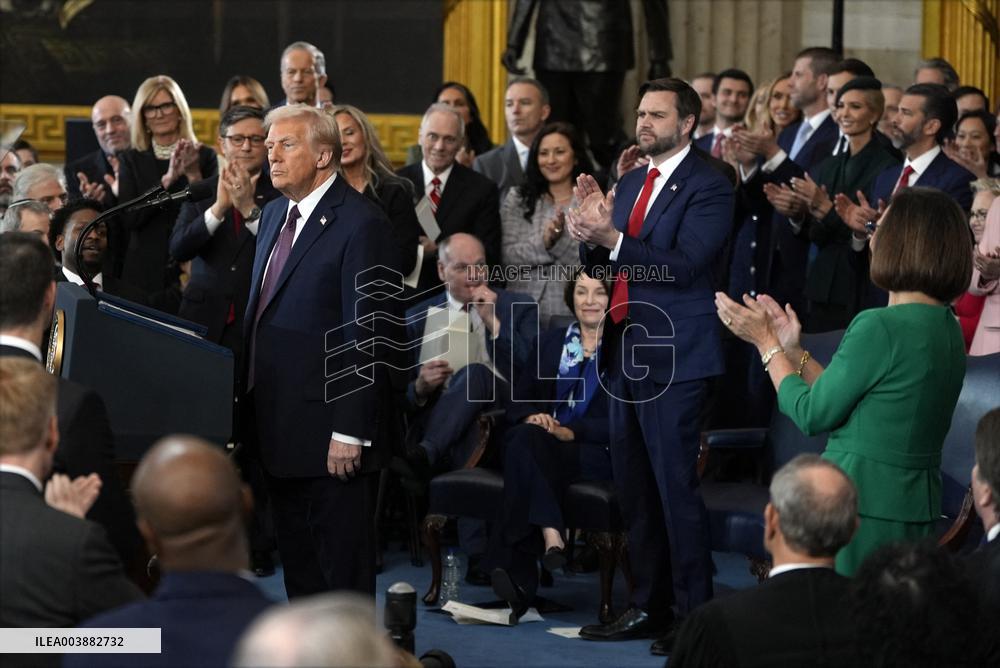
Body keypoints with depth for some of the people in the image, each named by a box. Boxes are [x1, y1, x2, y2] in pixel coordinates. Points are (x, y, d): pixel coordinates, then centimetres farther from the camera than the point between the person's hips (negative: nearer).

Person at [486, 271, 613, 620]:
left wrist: (573, 430, -17)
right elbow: (519, 401, 17)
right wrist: (532, 417, -8)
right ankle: (550, 535, -46)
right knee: (526, 435, -34)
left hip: (599, 454, -4)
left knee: (528, 446, -35)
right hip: (539, 447, 4)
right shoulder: (547, 342, 22)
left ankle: (514, 571, -43)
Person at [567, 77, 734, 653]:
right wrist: (591, 232, -4)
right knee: (634, 487, 13)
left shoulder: (708, 187, -8)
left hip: (674, 356, -8)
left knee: (676, 485, -7)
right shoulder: (632, 183, 16)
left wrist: (613, 238, -26)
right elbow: (599, 268, 16)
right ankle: (649, 606, 22)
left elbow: (684, 264, -21)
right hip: (627, 354, 8)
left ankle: (696, 612, 0)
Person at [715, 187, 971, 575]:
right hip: (919, 504, 8)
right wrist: (793, 352, 16)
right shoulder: (947, 328, 8)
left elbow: (812, 415, -10)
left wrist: (766, 342, 1)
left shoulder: (880, 327, -18)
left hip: (866, 506, -8)